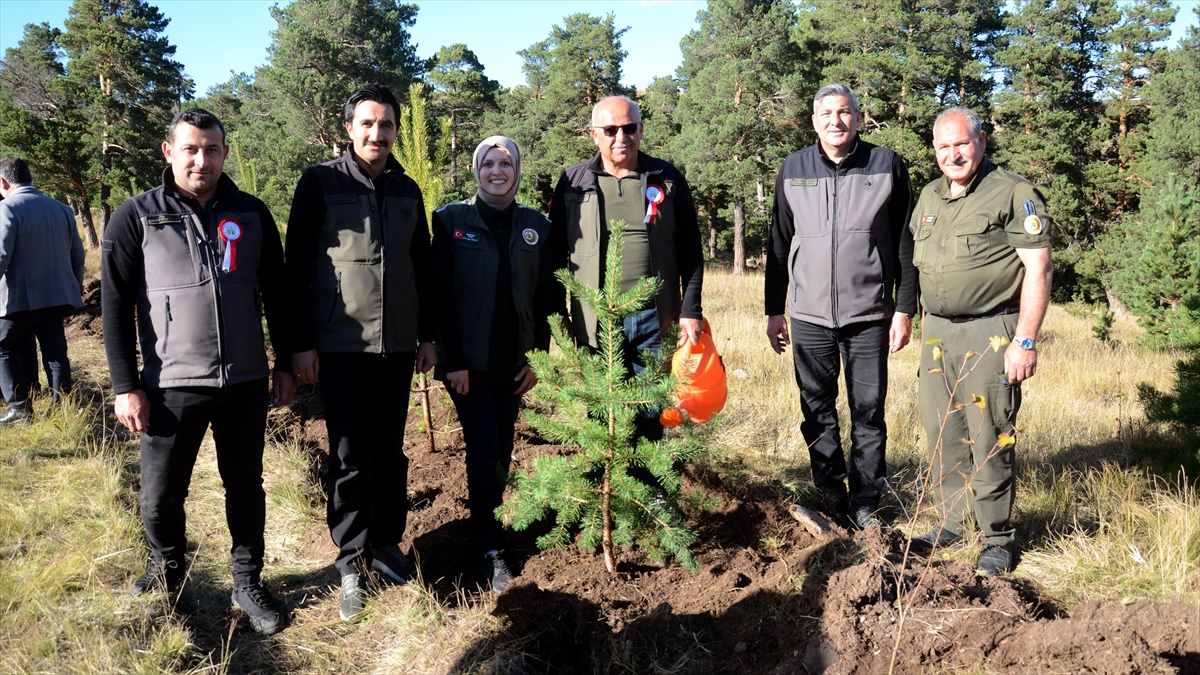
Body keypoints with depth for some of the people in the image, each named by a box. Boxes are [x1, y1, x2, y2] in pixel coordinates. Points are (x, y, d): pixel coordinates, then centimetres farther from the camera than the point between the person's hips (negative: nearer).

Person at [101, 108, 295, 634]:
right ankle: (166, 570, 35)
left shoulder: (252, 215, 5)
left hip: (246, 381, 2)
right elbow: (115, 306, -2)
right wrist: (126, 386, -6)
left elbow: (276, 294, 11)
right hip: (172, 385, -2)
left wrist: (285, 365, 9)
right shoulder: (136, 217, -2)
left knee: (245, 485, 11)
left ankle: (248, 582, 27)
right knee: (161, 496, 7)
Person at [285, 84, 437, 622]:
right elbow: (298, 265, -5)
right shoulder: (320, 183, -3)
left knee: (389, 451, 11)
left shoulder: (407, 190, 11)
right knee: (349, 456, 1)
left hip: (398, 345, 4)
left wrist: (428, 334, 13)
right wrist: (302, 344, -9)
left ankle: (386, 544, 24)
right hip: (340, 345, -4)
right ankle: (352, 561, 13)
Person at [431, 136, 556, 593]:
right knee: (485, 448, -6)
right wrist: (453, 359, -13)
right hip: (468, 362, -3)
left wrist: (538, 356, 1)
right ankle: (490, 548, 3)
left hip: (514, 362, 3)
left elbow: (545, 295, 6)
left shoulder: (535, 226, 5)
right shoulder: (452, 220, -4)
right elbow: (442, 293, -8)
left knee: (502, 450, 10)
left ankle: (490, 517, 29)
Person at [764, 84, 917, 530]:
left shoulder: (887, 166, 2)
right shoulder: (793, 170, 7)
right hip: (809, 314, 2)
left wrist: (904, 309, -2)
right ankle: (830, 495, 22)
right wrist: (774, 311, 9)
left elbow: (905, 243, 3)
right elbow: (779, 245, 11)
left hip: (869, 315, -1)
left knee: (868, 413, 4)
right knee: (818, 412, 9)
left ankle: (865, 501, 16)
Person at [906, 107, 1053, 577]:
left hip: (989, 334, -6)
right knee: (942, 434, 10)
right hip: (938, 333, 7)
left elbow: (1038, 268, -11)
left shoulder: (1013, 193, -7)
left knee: (988, 438, -4)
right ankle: (951, 523, 24)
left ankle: (998, 540, 9)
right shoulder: (929, 197, 15)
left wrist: (1025, 341, -16)